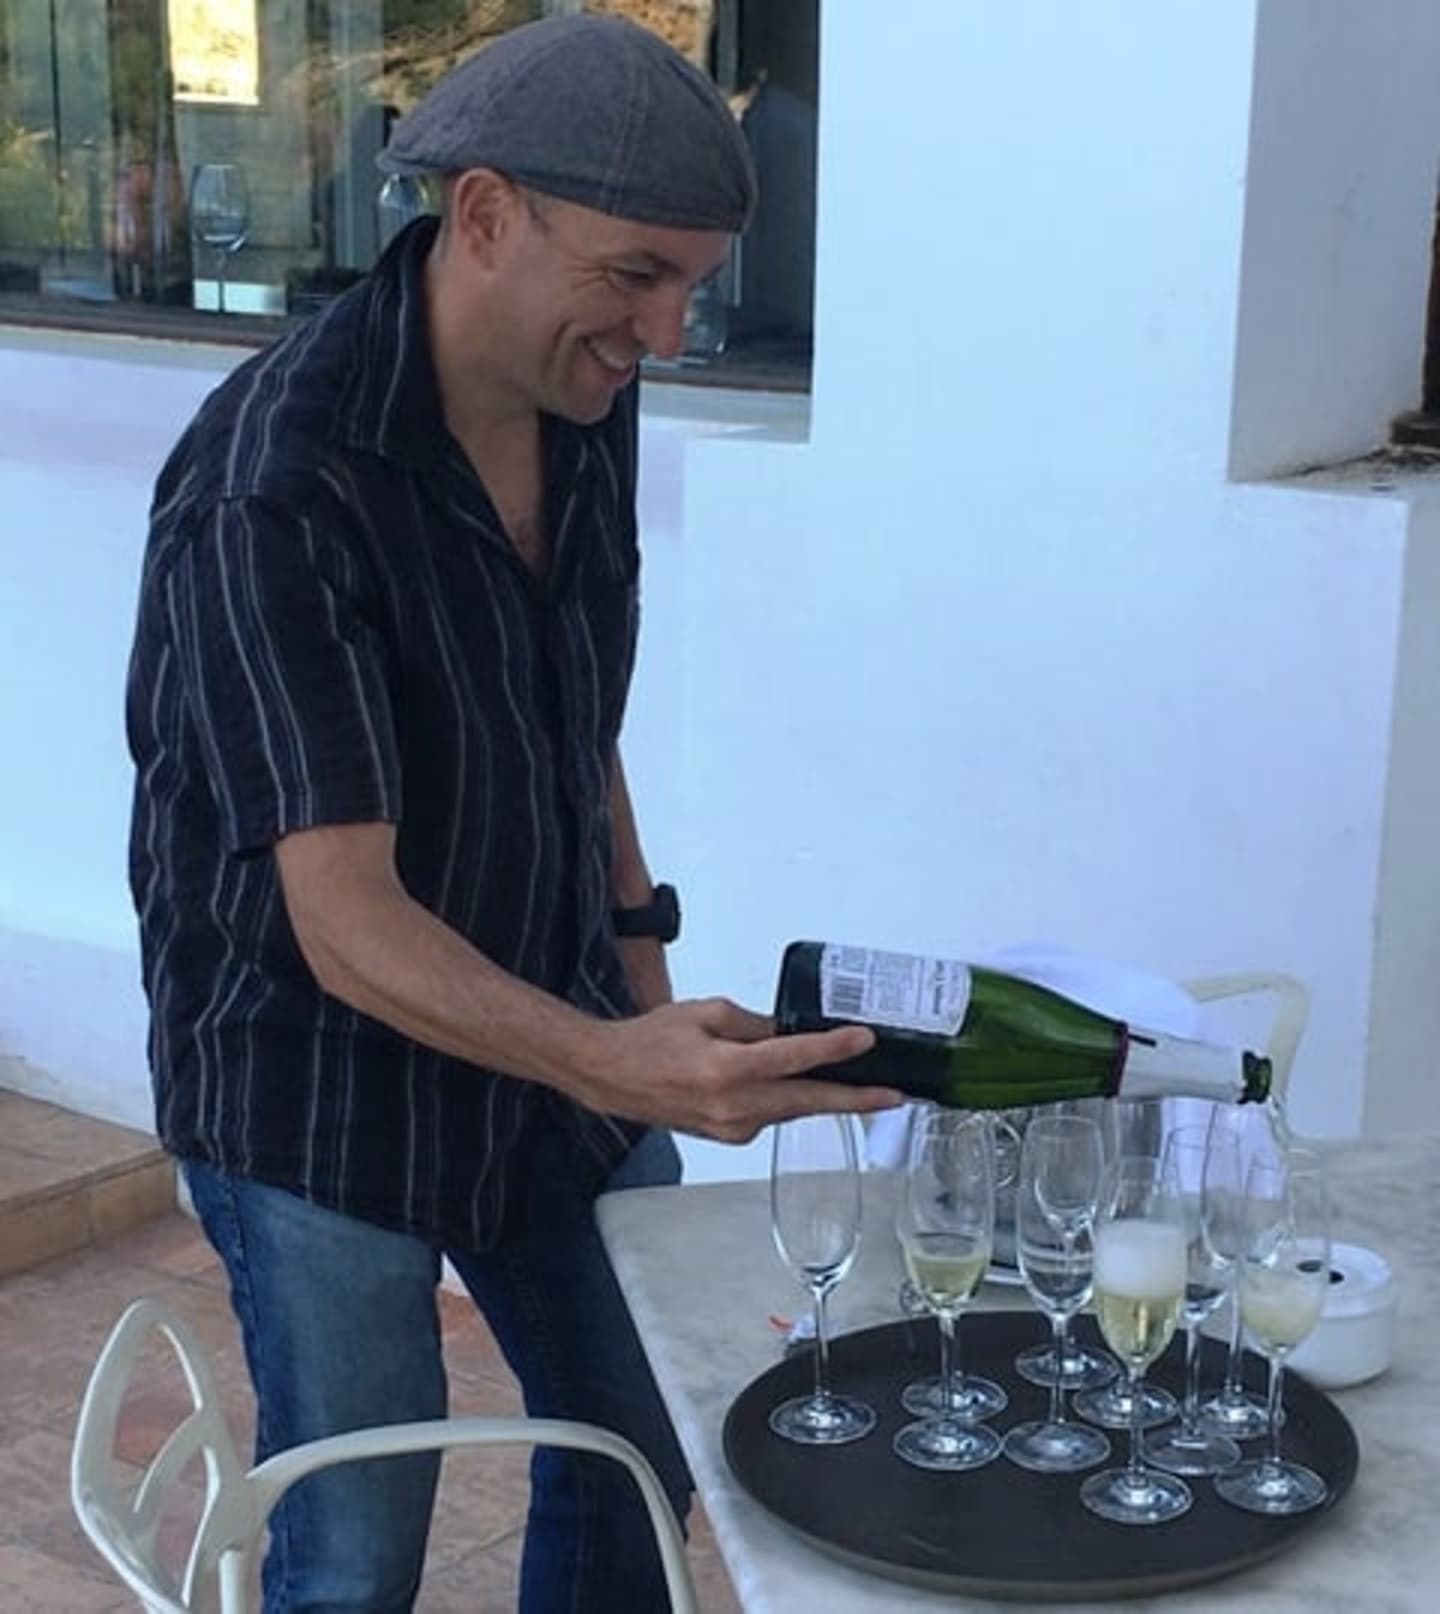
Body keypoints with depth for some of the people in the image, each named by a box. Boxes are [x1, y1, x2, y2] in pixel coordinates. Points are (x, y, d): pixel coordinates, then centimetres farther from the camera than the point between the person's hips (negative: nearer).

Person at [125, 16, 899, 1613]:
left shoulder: (587, 401, -4)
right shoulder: (270, 487, -28)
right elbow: (345, 923, -33)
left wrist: (638, 956, 14)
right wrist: (609, 1062, -47)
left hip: (551, 1029, 7)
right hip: (319, 1080, -7)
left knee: (645, 1455, 17)